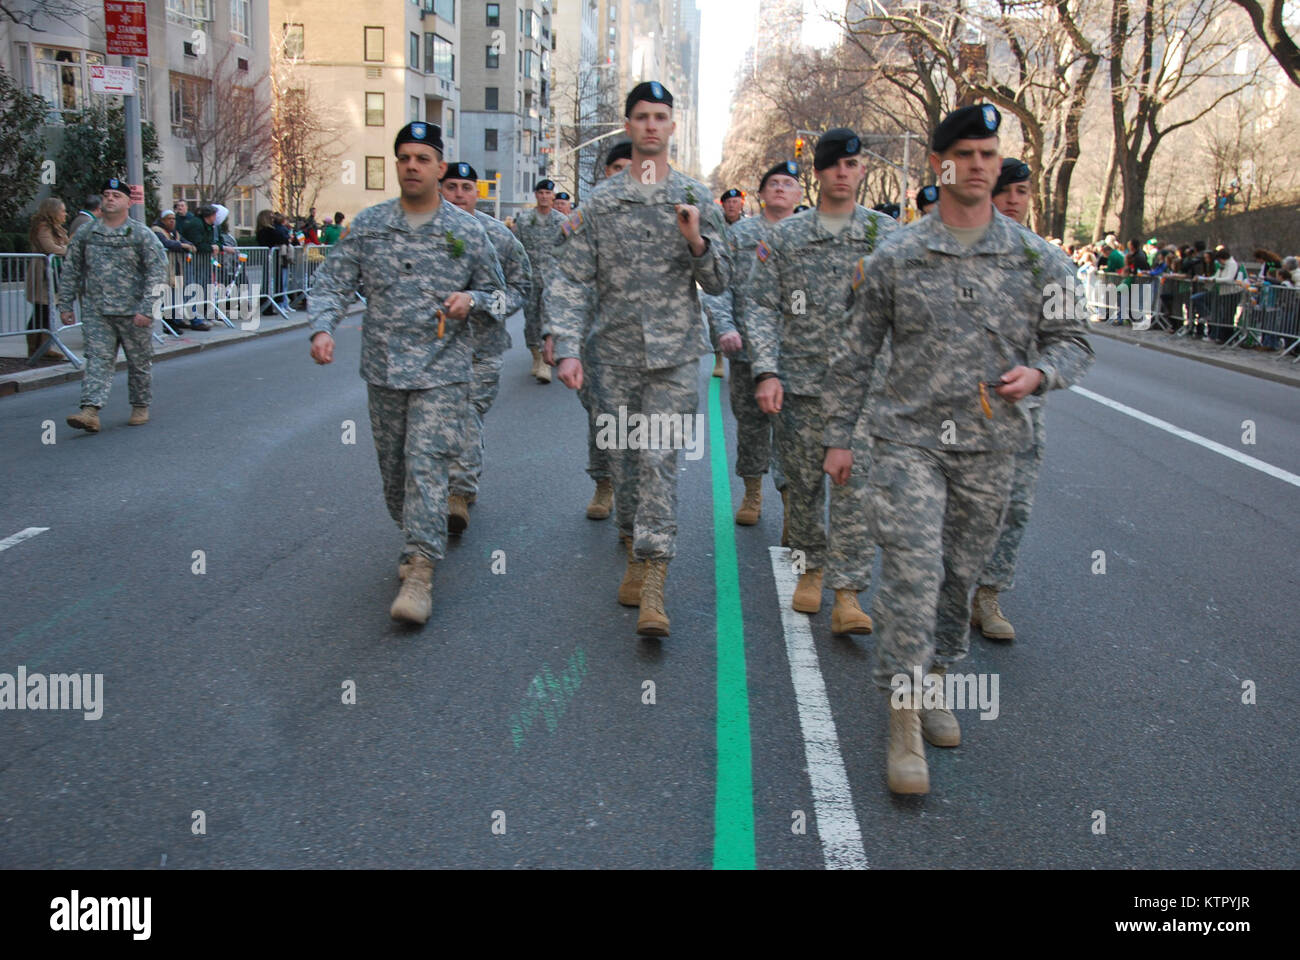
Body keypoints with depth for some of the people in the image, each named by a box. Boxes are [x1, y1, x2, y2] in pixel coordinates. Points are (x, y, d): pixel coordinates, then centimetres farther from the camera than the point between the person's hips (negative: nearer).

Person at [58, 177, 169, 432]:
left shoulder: (143, 235, -2)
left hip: (132, 312, -2)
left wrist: (146, 309, -15)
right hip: (96, 312, 2)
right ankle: (91, 411, -16)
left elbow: (157, 274, -7)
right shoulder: (85, 234, 8)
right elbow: (70, 271, 14)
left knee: (139, 361, 8)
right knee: (97, 359, -7)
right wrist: (65, 304, 10)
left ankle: (141, 407, 24)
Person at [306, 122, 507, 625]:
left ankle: (420, 573, -14)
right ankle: (417, 541, 35)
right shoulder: (367, 225, 5)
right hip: (383, 370, 3)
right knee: (393, 469, 12)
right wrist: (323, 328, -15)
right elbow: (332, 282, 3)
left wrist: (471, 300, -13)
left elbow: (497, 292, 10)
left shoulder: (467, 230, 2)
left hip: (443, 371, -3)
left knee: (426, 464, -14)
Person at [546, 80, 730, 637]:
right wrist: (567, 349, -11)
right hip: (615, 354, 2)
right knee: (624, 459, 9)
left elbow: (719, 282, 7)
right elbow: (569, 281, 1)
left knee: (658, 459, -11)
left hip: (675, 353, -2)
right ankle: (636, 553, 30)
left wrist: (697, 241, -13)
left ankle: (653, 584, -10)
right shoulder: (599, 204, 5)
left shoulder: (696, 200, 6)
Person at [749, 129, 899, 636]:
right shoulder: (785, 236, 6)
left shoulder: (888, 233, 6)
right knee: (803, 481, 9)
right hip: (799, 381, 1)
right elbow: (760, 306, 2)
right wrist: (766, 371, -10)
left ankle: (848, 593, -4)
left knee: (855, 484, -7)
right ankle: (813, 564, 30)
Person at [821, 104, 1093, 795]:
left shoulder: (1037, 259, 4)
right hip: (909, 438, -2)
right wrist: (839, 436, 5)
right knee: (912, 568, -12)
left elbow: (1073, 340, 12)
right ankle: (904, 715, -4)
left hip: (989, 445, 3)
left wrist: (1039, 372, -10)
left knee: (959, 572, 13)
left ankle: (932, 680, 32)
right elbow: (854, 354, 5)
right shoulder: (894, 257, 0)